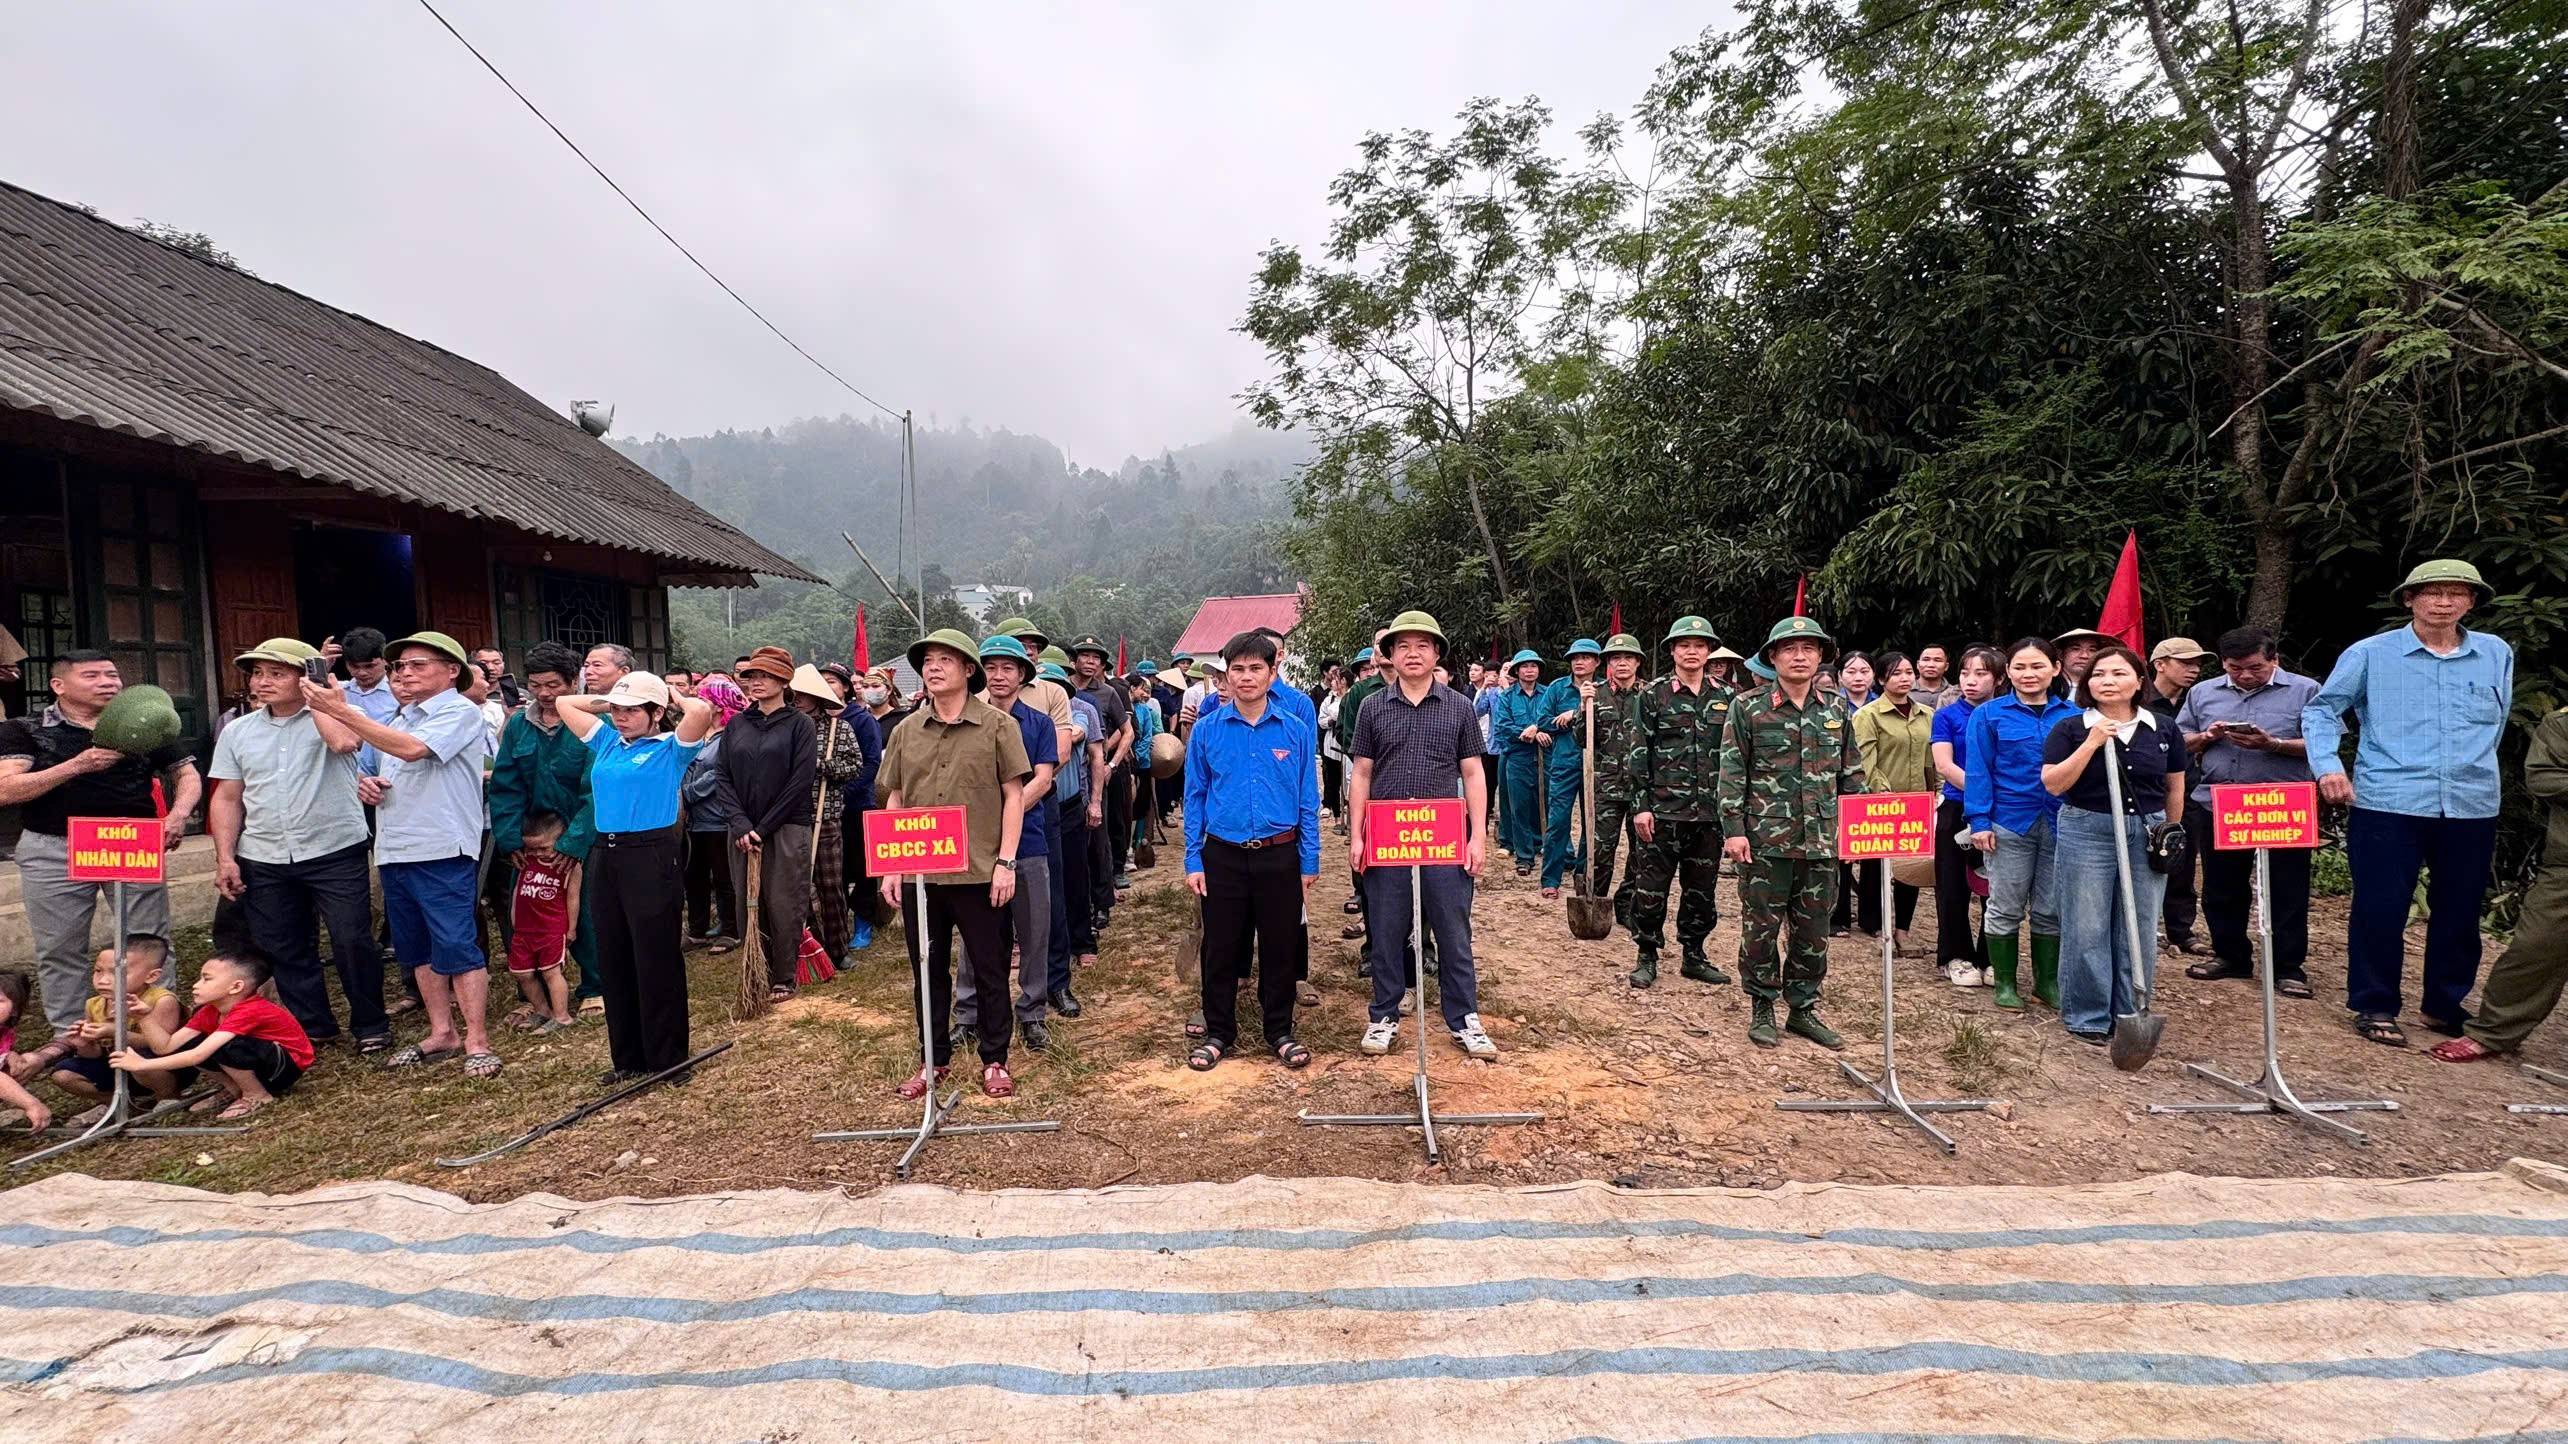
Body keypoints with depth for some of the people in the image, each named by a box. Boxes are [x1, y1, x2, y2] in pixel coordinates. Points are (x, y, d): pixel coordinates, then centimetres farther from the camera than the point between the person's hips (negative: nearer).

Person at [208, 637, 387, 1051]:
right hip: (263, 862, 5)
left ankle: (371, 1025, 9)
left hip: (335, 852, -5)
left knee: (352, 942, -5)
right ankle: (311, 1026, 25)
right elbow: (226, 799, 11)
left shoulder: (330, 716, -2)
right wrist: (225, 858, 3)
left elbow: (343, 741, -27)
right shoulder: (237, 732, 10)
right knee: (284, 950, 11)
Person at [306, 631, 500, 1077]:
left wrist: (341, 711, -21)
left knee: (457, 947, -9)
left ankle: (477, 1042, -4)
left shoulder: (460, 712, -7)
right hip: (394, 851, 9)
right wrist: (368, 785, 5)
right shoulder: (401, 718, 19)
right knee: (418, 950, 13)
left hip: (442, 851, -9)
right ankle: (441, 1034, 22)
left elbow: (411, 749, -23)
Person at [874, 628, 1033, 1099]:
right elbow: (893, 800, 11)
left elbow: (1013, 796, -3)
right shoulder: (905, 731, 8)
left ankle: (994, 1061, 20)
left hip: (979, 871, -3)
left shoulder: (997, 726, -2)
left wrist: (1006, 862, -9)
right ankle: (933, 1061, 27)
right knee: (928, 971, 13)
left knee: (989, 970, 6)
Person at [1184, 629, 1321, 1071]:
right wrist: (1193, 861, -1)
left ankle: (1279, 1032, 26)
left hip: (1279, 856, 0)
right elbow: (1194, 798, 3)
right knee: (1221, 949, 9)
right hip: (1223, 856, 0)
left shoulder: (1295, 730, -1)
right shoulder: (1207, 730, -1)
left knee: (1280, 947, 9)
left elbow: (1308, 799, 3)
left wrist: (1309, 862, 2)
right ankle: (1218, 1033, 24)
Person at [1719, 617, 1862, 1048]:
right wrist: (1734, 829, -10)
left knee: (1813, 930, 11)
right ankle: (1762, 1009, 19)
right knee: (1761, 928, 5)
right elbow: (1732, 774, -5)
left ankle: (1803, 1008, 25)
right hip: (1765, 840, -3)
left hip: (1822, 842, 4)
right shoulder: (1748, 706, -3)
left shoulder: (1838, 709, 8)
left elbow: (1852, 775, 13)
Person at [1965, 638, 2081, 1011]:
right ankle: (2005, 984, 16)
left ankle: (2048, 982, 24)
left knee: (2052, 909, 11)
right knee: (2005, 909, 5)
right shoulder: (1989, 715, -1)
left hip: (2061, 824, 2)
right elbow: (1978, 771, -4)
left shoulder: (2073, 715, 6)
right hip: (2010, 823, -2)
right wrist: (1979, 820, -11)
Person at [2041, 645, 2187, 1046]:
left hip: (2146, 835, 3)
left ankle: (2130, 1016, 19)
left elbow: (2174, 788, 14)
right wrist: (2091, 743, -17)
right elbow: (2053, 784, -12)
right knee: (2087, 930, 0)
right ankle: (2086, 1018, 10)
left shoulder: (2164, 730, 6)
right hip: (2087, 833, -3)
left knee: (2140, 931, 8)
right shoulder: (2070, 728, -3)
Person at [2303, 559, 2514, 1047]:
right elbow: (2322, 710, 3)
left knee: (2460, 914, 12)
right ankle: (2374, 1006, 11)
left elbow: (2496, 724, 23)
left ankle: (2444, 1005, 28)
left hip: (2472, 809, 4)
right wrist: (2327, 765, -9)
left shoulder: (2497, 655, 10)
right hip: (2388, 806, -4)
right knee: (2380, 911, -1)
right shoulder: (2370, 654, -1)